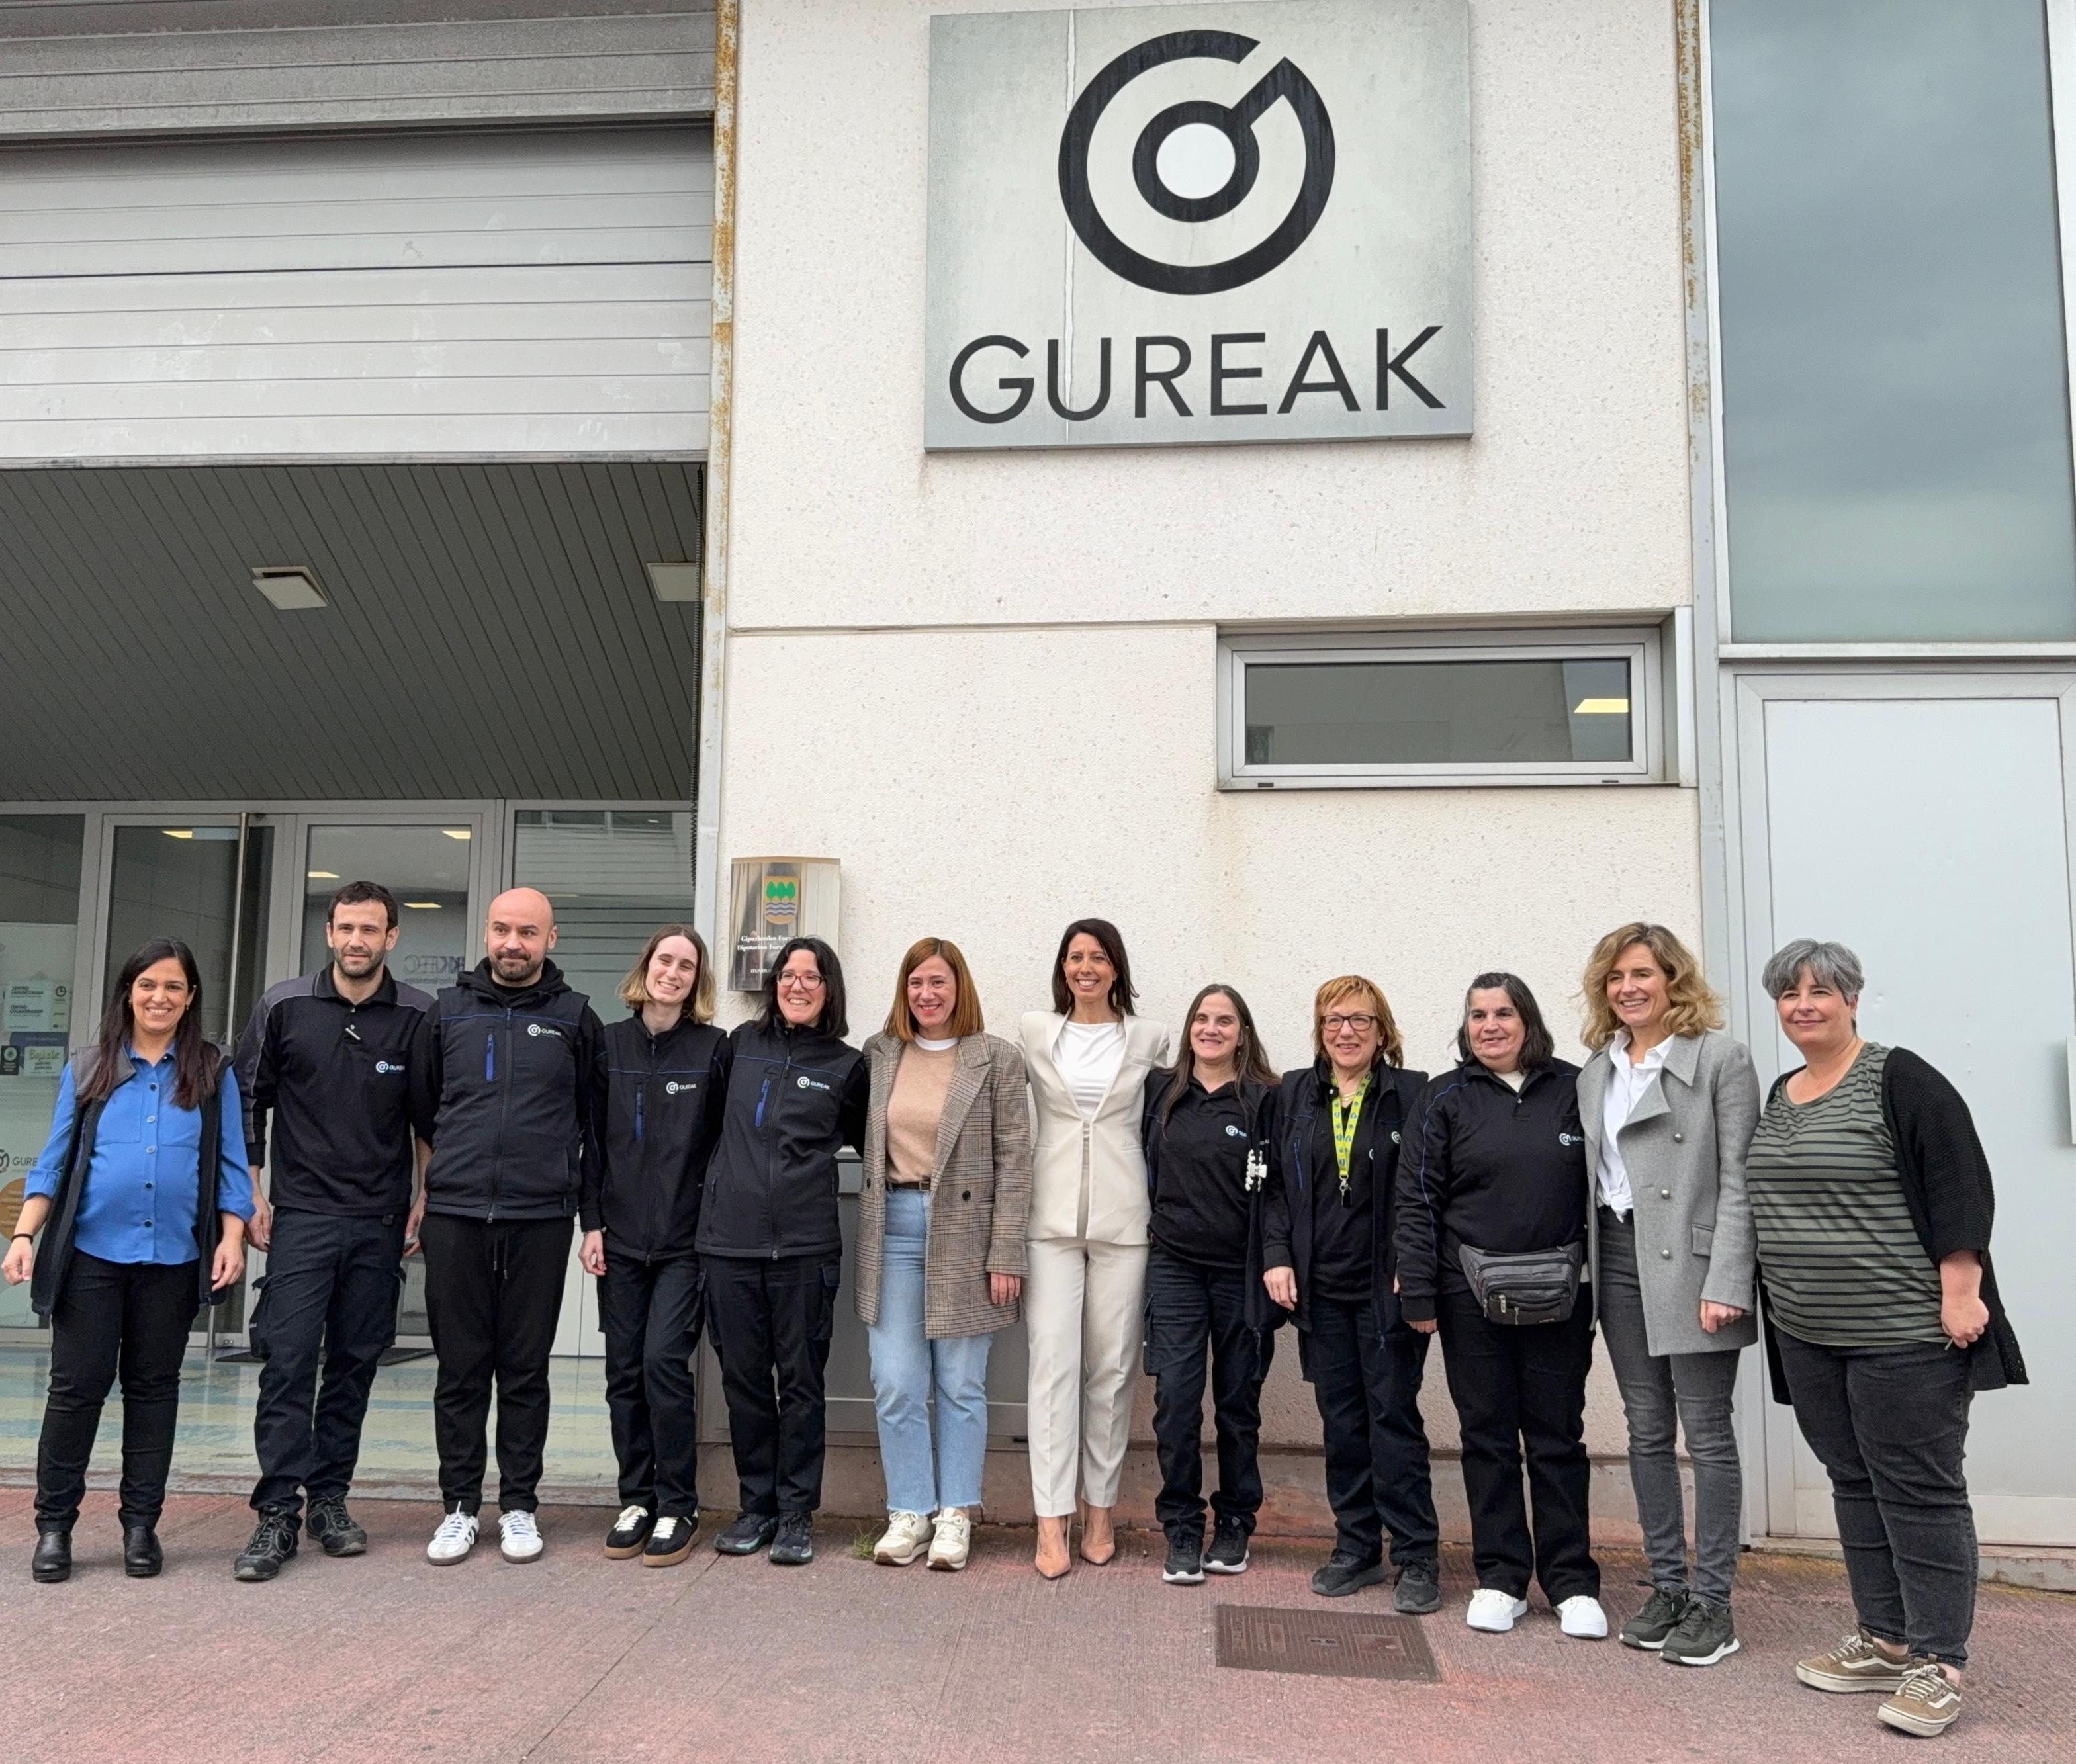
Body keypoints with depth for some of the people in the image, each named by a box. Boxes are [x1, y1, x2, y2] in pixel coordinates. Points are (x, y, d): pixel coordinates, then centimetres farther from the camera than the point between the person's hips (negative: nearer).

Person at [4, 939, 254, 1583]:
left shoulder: (214, 1075, 6)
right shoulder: (88, 1070, 7)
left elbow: (231, 1166, 5)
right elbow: (54, 1162, 7)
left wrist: (232, 1238, -5)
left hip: (174, 1259, 0)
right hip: (91, 1252, 0)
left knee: (154, 1388, 9)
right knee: (77, 1386, 2)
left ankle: (141, 1524, 18)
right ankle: (54, 1524, 15)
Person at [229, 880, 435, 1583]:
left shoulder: (420, 1018, -1)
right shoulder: (284, 1007, 1)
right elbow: (247, 1099, 7)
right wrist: (251, 1193, 2)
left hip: (379, 1222, 1)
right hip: (301, 1215, -1)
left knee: (355, 1363, 8)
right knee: (288, 1363, -6)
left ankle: (330, 1499, 19)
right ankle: (278, 1513, 0)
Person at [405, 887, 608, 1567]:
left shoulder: (576, 1019, 5)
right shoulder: (447, 1012, 9)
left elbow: (595, 1124, 7)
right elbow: (421, 1112, 16)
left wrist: (594, 1218, 4)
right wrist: (423, 1193, 12)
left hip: (540, 1220, -1)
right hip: (454, 1217, 1)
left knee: (525, 1370, 6)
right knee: (460, 1369, 6)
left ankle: (519, 1506, 17)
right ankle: (459, 1506, 17)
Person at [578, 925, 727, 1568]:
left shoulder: (713, 1050, 0)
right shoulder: (609, 1043, 6)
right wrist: (591, 1223, 2)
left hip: (685, 1238, -3)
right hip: (620, 1237, 3)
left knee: (664, 1362, -10)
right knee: (625, 1370, 6)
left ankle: (678, 1508, 3)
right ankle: (637, 1499, 19)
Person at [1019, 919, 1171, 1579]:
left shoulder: (1149, 1040, 6)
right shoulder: (1033, 1031, 7)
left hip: (1123, 1220, 0)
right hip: (1051, 1217, 0)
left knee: (1112, 1367, 5)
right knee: (1053, 1363, -5)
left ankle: (1100, 1505, 18)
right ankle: (1052, 1520, -3)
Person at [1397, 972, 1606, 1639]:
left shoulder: (1573, 1089, 3)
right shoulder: (1447, 1098, 2)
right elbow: (1418, 1198, 0)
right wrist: (1418, 1295, -5)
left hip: (1558, 1295, 0)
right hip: (1473, 1295, 0)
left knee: (1558, 1438, 7)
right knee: (1488, 1436, 8)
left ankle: (1572, 1583, 18)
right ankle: (1500, 1579, 19)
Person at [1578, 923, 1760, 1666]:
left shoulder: (1721, 1058, -5)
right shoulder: (1595, 1073, 12)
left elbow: (1738, 1179, -10)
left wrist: (1725, 1283, -17)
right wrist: (1587, 1266, 7)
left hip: (1689, 1265, -6)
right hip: (1619, 1261, 6)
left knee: (1706, 1432, 0)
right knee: (1647, 1431, 11)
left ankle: (1712, 1603, 10)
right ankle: (1667, 1588, 21)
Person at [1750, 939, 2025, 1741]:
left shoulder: (1899, 1080, -11)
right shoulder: (1780, 1095, 12)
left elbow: (1959, 1186, -15)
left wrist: (1960, 1293, -19)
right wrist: (1781, 1298, 20)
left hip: (1902, 1331, -8)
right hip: (1809, 1336, 8)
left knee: (1920, 1490, -1)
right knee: (1855, 1484, 14)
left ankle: (1939, 1663, 7)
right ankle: (1884, 1641, 24)